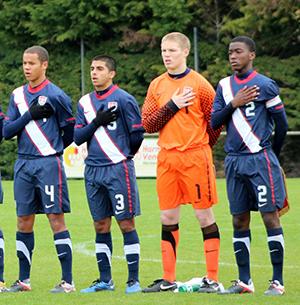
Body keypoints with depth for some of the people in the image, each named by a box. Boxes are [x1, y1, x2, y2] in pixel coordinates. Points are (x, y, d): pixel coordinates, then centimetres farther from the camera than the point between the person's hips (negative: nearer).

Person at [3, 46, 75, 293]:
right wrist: (29, 115, -8)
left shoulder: (55, 95, -5)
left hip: (49, 164, -5)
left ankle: (68, 281, -5)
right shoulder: (18, 95, 11)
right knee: (24, 221, 7)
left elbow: (70, 131, 2)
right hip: (23, 165, 5)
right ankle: (24, 280, 15)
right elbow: (7, 131, 4)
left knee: (56, 218, -6)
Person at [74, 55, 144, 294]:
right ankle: (105, 280, 15)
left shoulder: (123, 99, -5)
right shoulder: (85, 102, 12)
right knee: (101, 225, 9)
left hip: (118, 168, -6)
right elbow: (77, 137, 7)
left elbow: (138, 133, -2)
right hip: (93, 169, 6)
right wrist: (97, 122, -8)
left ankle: (134, 280, -2)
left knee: (126, 223, -4)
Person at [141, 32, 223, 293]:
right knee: (168, 217, 7)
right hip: (166, 158, 5)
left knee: (204, 214, -3)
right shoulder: (157, 86, 9)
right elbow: (148, 124, 2)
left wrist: (198, 147, 7)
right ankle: (168, 279, 13)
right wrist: (172, 105, -9)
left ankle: (213, 279, 0)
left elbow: (216, 121, 0)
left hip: (195, 158, -5)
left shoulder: (199, 84, -4)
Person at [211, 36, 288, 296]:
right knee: (239, 221, 7)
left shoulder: (265, 85, -5)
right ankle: (244, 281, 13)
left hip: (260, 159, -5)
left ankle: (278, 281, -5)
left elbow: (282, 124, -1)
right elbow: (214, 122, 7)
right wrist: (234, 104, -8)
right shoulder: (224, 86, 12)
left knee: (270, 216, -6)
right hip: (234, 161, 6)